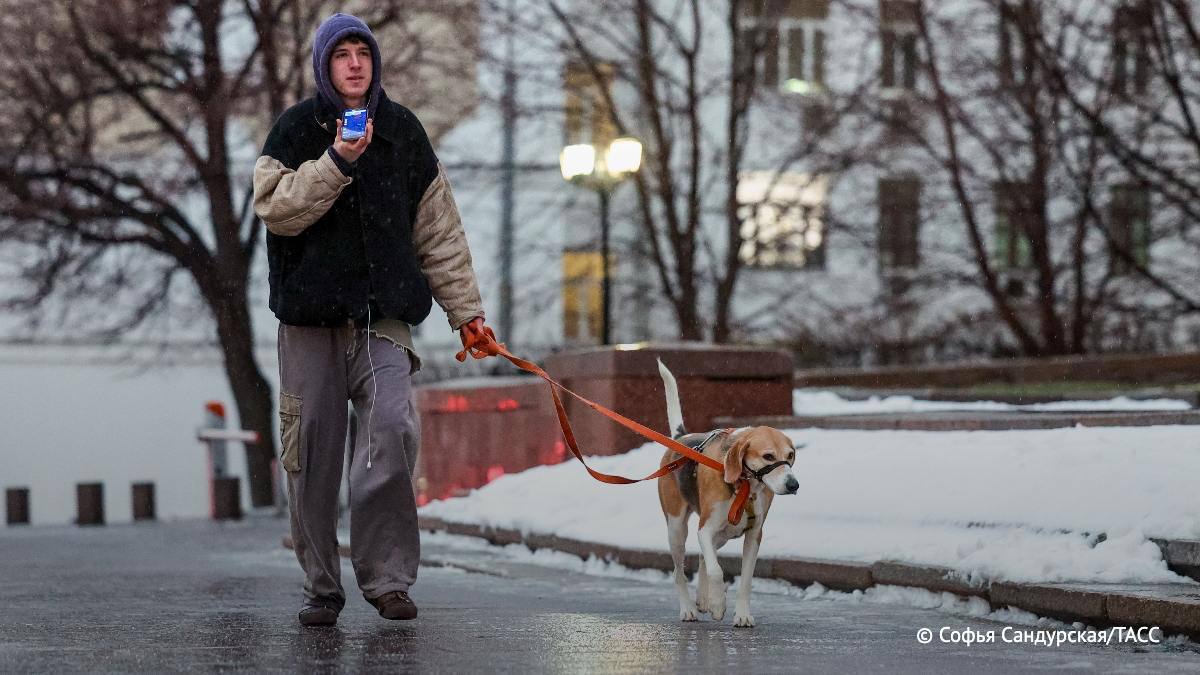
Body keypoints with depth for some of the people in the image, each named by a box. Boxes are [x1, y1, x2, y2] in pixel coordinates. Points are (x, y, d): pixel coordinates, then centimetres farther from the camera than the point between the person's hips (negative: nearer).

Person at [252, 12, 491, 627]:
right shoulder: (296, 130, 4)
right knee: (313, 450, 1)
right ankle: (321, 586, 13)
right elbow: (274, 208, -11)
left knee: (392, 429, -19)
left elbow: (438, 229, 14)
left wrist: (464, 307, 12)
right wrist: (336, 162, -20)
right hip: (310, 312, -1)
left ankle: (387, 574, -12)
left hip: (384, 311, 1)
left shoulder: (402, 131, 11)